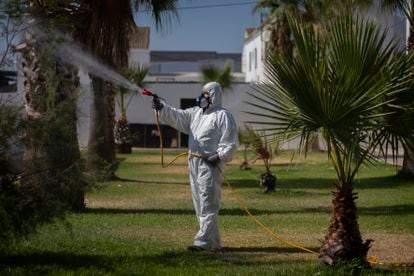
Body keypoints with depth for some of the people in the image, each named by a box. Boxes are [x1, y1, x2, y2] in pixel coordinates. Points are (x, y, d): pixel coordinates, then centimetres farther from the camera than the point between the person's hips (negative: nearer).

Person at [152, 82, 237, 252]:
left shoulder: (223, 116, -6)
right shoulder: (195, 113, 18)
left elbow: (230, 143, -10)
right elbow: (177, 117, 8)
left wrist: (220, 156, -21)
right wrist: (162, 108, -6)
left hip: (210, 164, -9)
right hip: (194, 163, 9)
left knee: (208, 205, -10)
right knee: (200, 205, 11)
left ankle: (204, 241, -12)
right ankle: (213, 242, 17)